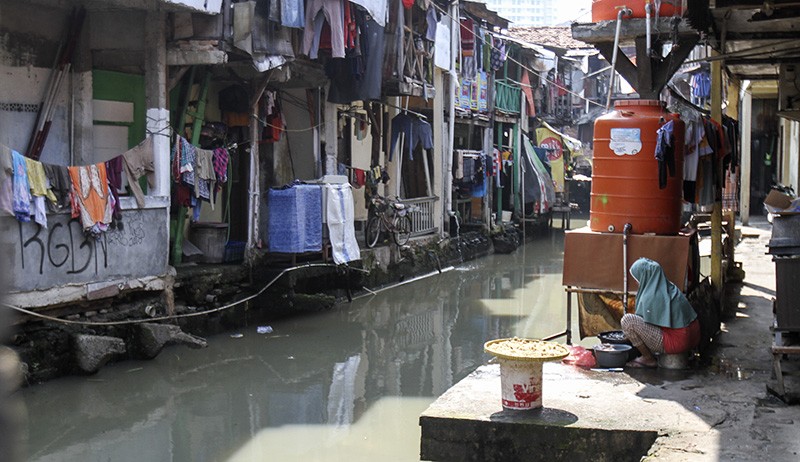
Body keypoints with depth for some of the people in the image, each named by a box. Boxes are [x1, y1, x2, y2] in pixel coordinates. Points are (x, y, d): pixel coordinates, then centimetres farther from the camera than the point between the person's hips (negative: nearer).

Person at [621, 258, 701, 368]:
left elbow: (644, 322, -2)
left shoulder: (650, 297, -15)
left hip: (676, 342, -9)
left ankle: (649, 359, 3)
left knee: (627, 320, -11)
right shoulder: (670, 288, 9)